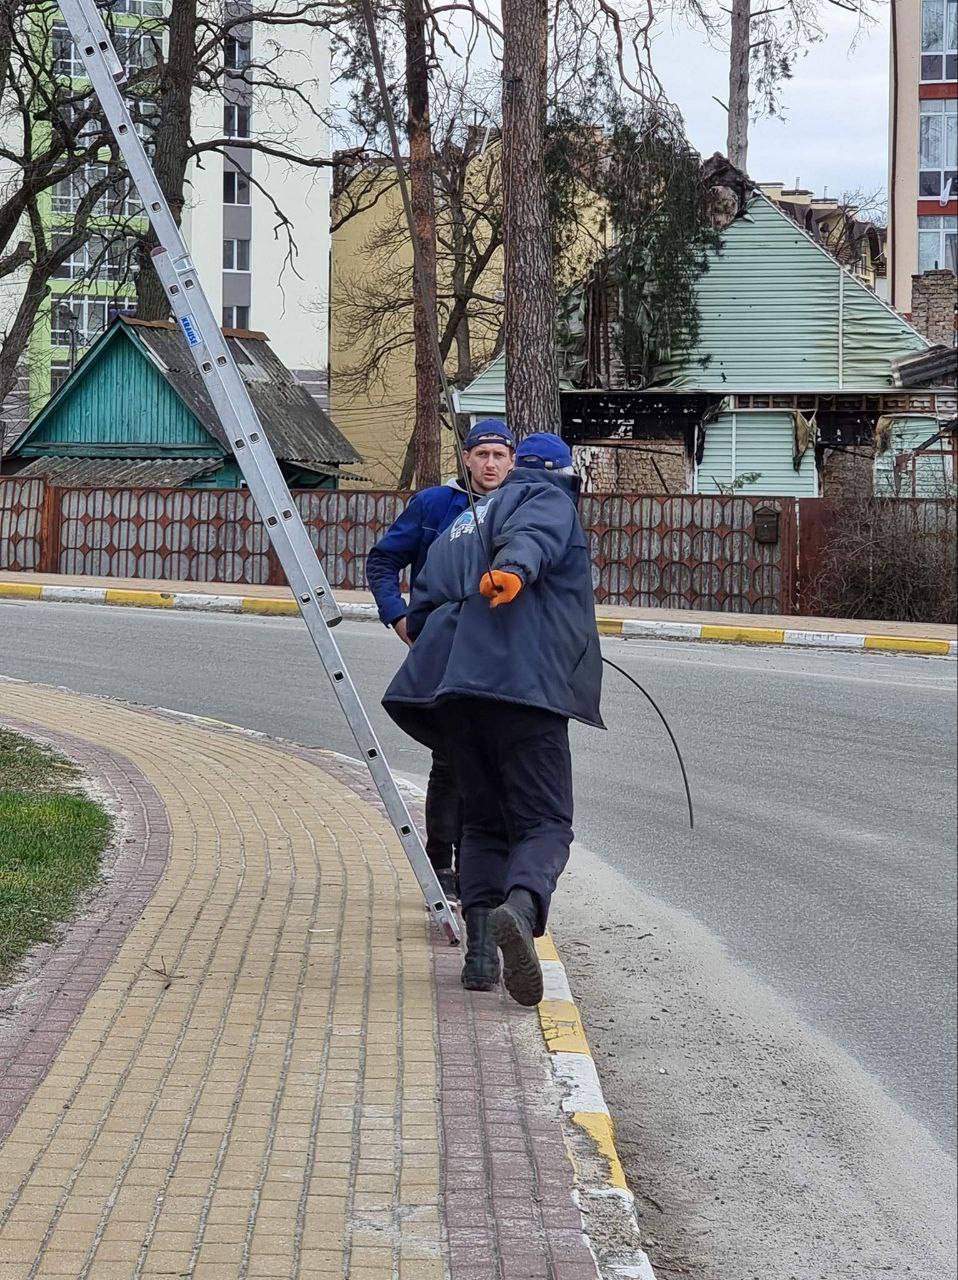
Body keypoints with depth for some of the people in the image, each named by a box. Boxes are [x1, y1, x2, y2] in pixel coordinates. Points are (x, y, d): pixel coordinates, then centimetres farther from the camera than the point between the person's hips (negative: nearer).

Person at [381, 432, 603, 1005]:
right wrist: (515, 567, -35)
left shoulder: (459, 526, 31)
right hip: (527, 683, -6)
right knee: (545, 823, -6)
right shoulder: (549, 499, 11)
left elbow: (421, 615, 27)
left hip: (454, 685, 6)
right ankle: (520, 907, -35)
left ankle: (480, 948, 2)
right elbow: (532, 534, -15)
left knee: (484, 820, 16)